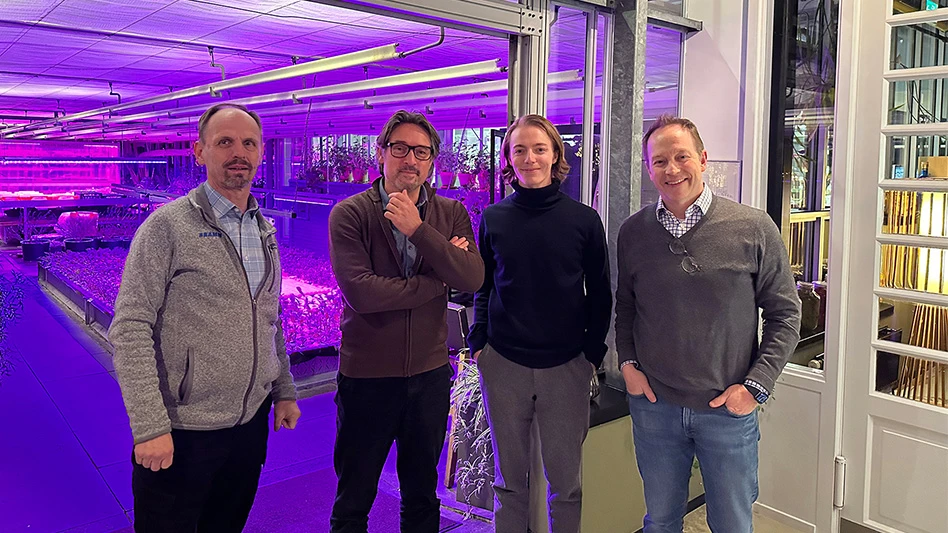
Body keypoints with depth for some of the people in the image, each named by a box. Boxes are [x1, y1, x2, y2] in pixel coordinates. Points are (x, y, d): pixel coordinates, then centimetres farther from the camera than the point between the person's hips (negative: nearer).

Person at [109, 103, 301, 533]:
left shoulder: (264, 230, 8)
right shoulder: (168, 226, -12)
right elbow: (130, 328, -16)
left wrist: (284, 391, 14)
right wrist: (149, 426, -19)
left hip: (251, 421, 6)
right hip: (182, 431, -6)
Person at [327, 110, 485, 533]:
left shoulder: (451, 214, 1)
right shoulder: (349, 215, -9)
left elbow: (473, 279, -15)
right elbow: (360, 292, -23)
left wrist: (418, 229, -23)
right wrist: (438, 281, -15)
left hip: (430, 374, 3)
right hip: (367, 375, -3)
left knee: (423, 497, 22)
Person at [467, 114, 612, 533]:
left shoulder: (584, 220, -2)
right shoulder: (493, 219, 3)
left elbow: (600, 295, 4)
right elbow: (482, 289, 11)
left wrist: (593, 353, -1)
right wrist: (478, 343, 2)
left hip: (566, 367, -1)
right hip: (503, 364, 1)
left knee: (566, 482, 10)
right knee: (509, 479, 14)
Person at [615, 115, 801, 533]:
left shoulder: (754, 229, -8)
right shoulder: (632, 232, 0)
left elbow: (785, 314, -2)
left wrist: (755, 386, -8)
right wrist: (627, 363, 0)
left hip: (729, 409, -1)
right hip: (653, 404, 2)